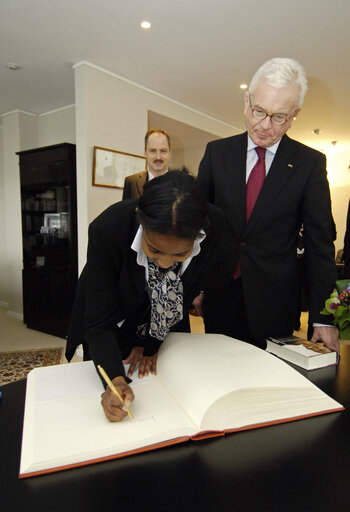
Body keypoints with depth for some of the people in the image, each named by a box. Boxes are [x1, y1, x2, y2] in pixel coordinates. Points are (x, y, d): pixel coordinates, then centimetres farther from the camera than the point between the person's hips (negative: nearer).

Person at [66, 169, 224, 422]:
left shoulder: (214, 223, -30)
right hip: (114, 320, -1)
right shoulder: (107, 229, -38)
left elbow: (194, 285, -12)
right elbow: (99, 321, -29)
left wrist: (152, 341, -10)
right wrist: (115, 379, -45)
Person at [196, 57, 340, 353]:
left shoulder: (310, 163, -3)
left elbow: (319, 243, -3)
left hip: (274, 304, -1)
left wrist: (322, 318, -6)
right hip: (219, 293, 2)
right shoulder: (217, 152, 2)